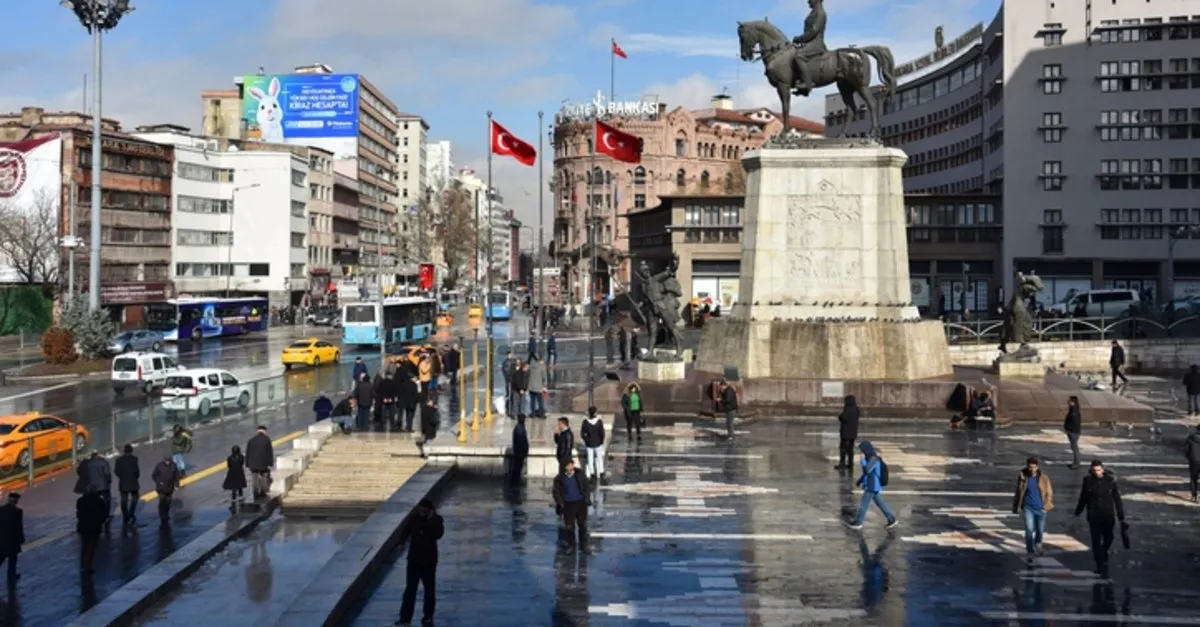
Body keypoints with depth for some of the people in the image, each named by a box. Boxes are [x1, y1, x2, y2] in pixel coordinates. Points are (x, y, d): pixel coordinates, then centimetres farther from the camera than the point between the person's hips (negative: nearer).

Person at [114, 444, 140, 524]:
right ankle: (131, 514, -5)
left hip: (123, 482, 3)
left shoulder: (119, 459, 1)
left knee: (124, 500, 8)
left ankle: (125, 517, 11)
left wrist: (121, 476, 14)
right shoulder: (134, 459, -10)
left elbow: (115, 470, 0)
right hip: (133, 482, -3)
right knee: (134, 498, 10)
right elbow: (136, 470, -14)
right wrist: (136, 476, 5)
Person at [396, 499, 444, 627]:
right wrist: (401, 542, -21)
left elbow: (438, 534, -23)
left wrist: (431, 520, -27)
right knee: (410, 588, 4)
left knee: (429, 589, 8)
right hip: (414, 558, 2)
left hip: (429, 560, -2)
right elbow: (406, 531, -4)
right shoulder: (414, 519, 0)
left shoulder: (436, 520, -8)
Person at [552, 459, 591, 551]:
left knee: (583, 526, 4)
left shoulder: (580, 475, 1)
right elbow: (556, 492, 3)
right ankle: (570, 546, 20)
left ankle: (583, 546, 15)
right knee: (570, 527, 5)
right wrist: (560, 503, -7)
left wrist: (586, 498, -2)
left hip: (581, 503, 1)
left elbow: (586, 487, 9)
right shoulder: (559, 479, -2)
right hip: (568, 505, -1)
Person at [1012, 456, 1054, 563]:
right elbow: (1018, 493, 6)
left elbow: (1049, 492, 4)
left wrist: (1046, 505, -7)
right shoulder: (1022, 476, -5)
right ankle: (1029, 552, -9)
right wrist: (1018, 508, 8)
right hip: (1028, 508, -1)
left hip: (1040, 508, 1)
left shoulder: (1043, 477, -6)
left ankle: (1038, 543, 45)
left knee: (1040, 530, 13)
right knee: (1029, 529, -13)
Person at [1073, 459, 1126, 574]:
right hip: (1093, 516, 0)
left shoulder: (1110, 480, -6)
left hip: (1108, 515, 0)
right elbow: (1083, 497, 10)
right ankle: (1099, 564, 3)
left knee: (1108, 538, 9)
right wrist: (1078, 511, 19)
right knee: (1096, 540, -3)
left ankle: (1103, 554, 39)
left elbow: (1117, 499, -2)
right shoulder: (1088, 480, -3)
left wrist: (1121, 517, -3)